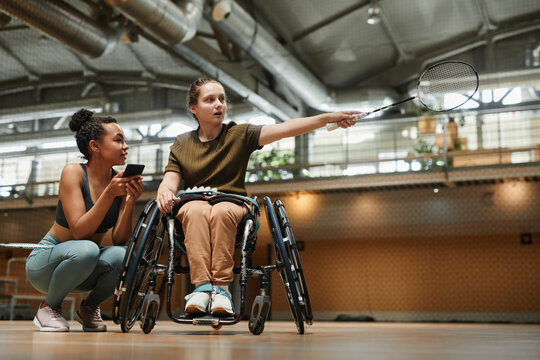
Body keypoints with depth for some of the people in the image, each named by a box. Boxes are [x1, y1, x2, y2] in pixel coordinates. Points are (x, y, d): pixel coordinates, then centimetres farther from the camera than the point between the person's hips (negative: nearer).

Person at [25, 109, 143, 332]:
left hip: (85, 269, 4)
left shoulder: (122, 180, -5)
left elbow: (119, 240, -12)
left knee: (122, 256, -28)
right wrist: (109, 194, -33)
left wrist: (130, 202, -25)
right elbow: (79, 231, -26)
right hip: (46, 261, -4)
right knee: (86, 249, -36)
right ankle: (48, 307, -7)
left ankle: (89, 307, 2)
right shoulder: (73, 172, -17)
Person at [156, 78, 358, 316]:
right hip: (194, 205, 1)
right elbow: (170, 181, 6)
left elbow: (284, 129, -5)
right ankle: (202, 286, -42)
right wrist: (164, 192, -21)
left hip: (232, 205, -1)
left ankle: (221, 287, -36)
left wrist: (328, 118, -17)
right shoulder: (181, 144, 14)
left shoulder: (240, 135, 7)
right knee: (196, 210, -34)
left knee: (221, 211, -35)